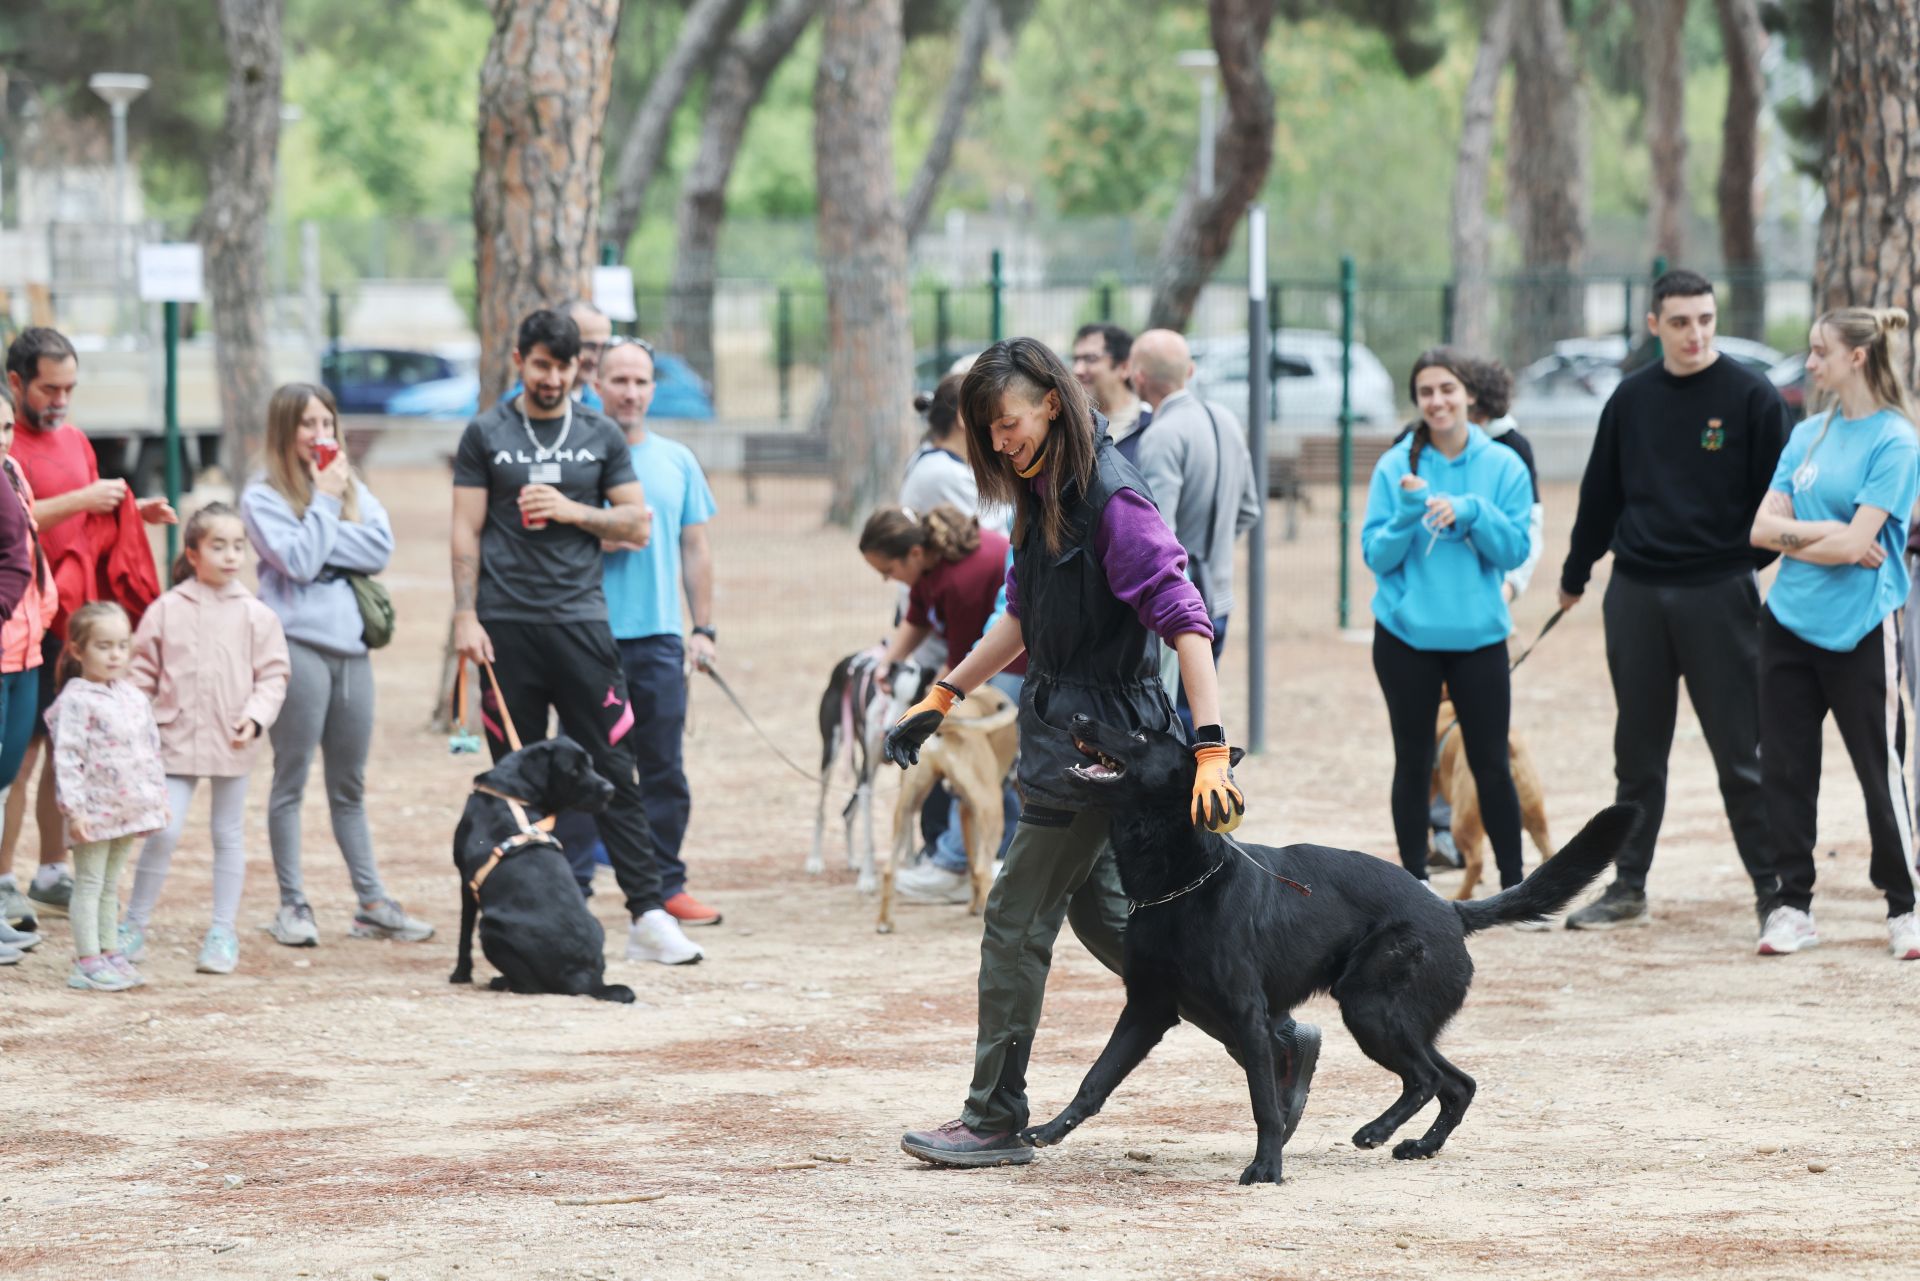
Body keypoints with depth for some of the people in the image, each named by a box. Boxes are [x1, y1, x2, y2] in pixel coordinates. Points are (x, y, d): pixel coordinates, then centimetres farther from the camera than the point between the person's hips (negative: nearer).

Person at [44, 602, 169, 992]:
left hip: (130, 809, 7)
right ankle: (87, 962, 0)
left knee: (110, 885, 15)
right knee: (89, 884, -2)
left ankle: (109, 953, 21)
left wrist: (158, 795, 17)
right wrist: (73, 809, -21)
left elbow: (152, 749, 19)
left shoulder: (134, 697, 10)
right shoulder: (76, 701, -13)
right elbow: (66, 758, -17)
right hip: (95, 811, -7)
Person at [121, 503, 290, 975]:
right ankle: (133, 926, 6)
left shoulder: (256, 616, -1)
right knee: (163, 832, -7)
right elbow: (143, 673, 5)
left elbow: (272, 676, 0)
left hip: (233, 744, 1)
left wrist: (255, 717, -14)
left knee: (229, 835, 10)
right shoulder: (167, 610, -1)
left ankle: (223, 933, 18)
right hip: (177, 739, -1)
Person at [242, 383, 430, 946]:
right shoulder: (263, 495, -1)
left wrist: (324, 538, -8)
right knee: (292, 779, 0)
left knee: (349, 786, 11)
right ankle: (292, 905, 5)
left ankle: (371, 903, 14)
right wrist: (324, 502, -7)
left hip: (350, 643, 5)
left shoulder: (352, 487, 14)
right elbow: (299, 561, -14)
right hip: (297, 643, -5)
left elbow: (380, 548, 0)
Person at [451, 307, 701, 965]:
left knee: (611, 768, -4)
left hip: (580, 619, 1)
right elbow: (467, 532, 4)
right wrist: (465, 616, -5)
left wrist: (571, 511, -6)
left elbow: (637, 526, 9)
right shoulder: (486, 435, 7)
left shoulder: (602, 436, 11)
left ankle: (648, 915, -6)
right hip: (506, 626, -1)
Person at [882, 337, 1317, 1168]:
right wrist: (942, 696, 22)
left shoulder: (1112, 500, -19)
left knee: (1017, 922, -3)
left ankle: (994, 1121, 7)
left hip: (1102, 730, -10)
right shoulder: (1041, 494, 9)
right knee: (1098, 912, 15)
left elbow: (1185, 624, -25)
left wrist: (1211, 750, -32)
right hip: (1059, 720, 10)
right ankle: (1274, 1041, 22)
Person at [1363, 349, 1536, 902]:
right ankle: (1415, 882, 13)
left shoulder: (1503, 466, 1)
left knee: (1491, 763, 0)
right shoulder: (1395, 467, 0)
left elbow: (1515, 549, -2)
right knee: (1413, 762, 6)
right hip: (1406, 635, 0)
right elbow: (1376, 555, -2)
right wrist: (1408, 513, -19)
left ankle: (1514, 886, 8)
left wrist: (1472, 512, -17)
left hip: (1478, 635, 0)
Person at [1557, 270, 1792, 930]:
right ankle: (1628, 888, 18)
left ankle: (1775, 890, 4)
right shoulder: (1631, 398, 8)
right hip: (1635, 596, 4)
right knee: (1637, 751, 10)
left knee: (1740, 752, -2)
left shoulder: (1751, 397, -4)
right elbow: (1600, 492, 17)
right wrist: (1575, 574, 23)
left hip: (1719, 596, -4)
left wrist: (1753, 561, -8)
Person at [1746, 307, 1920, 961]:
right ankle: (1791, 906, 13)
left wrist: (1792, 538, -4)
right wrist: (1823, 533, -11)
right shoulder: (1808, 435, 11)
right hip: (1791, 624, 6)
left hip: (1860, 633, -6)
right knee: (1785, 769, 6)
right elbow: (1763, 527, 6)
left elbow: (1856, 543, -17)